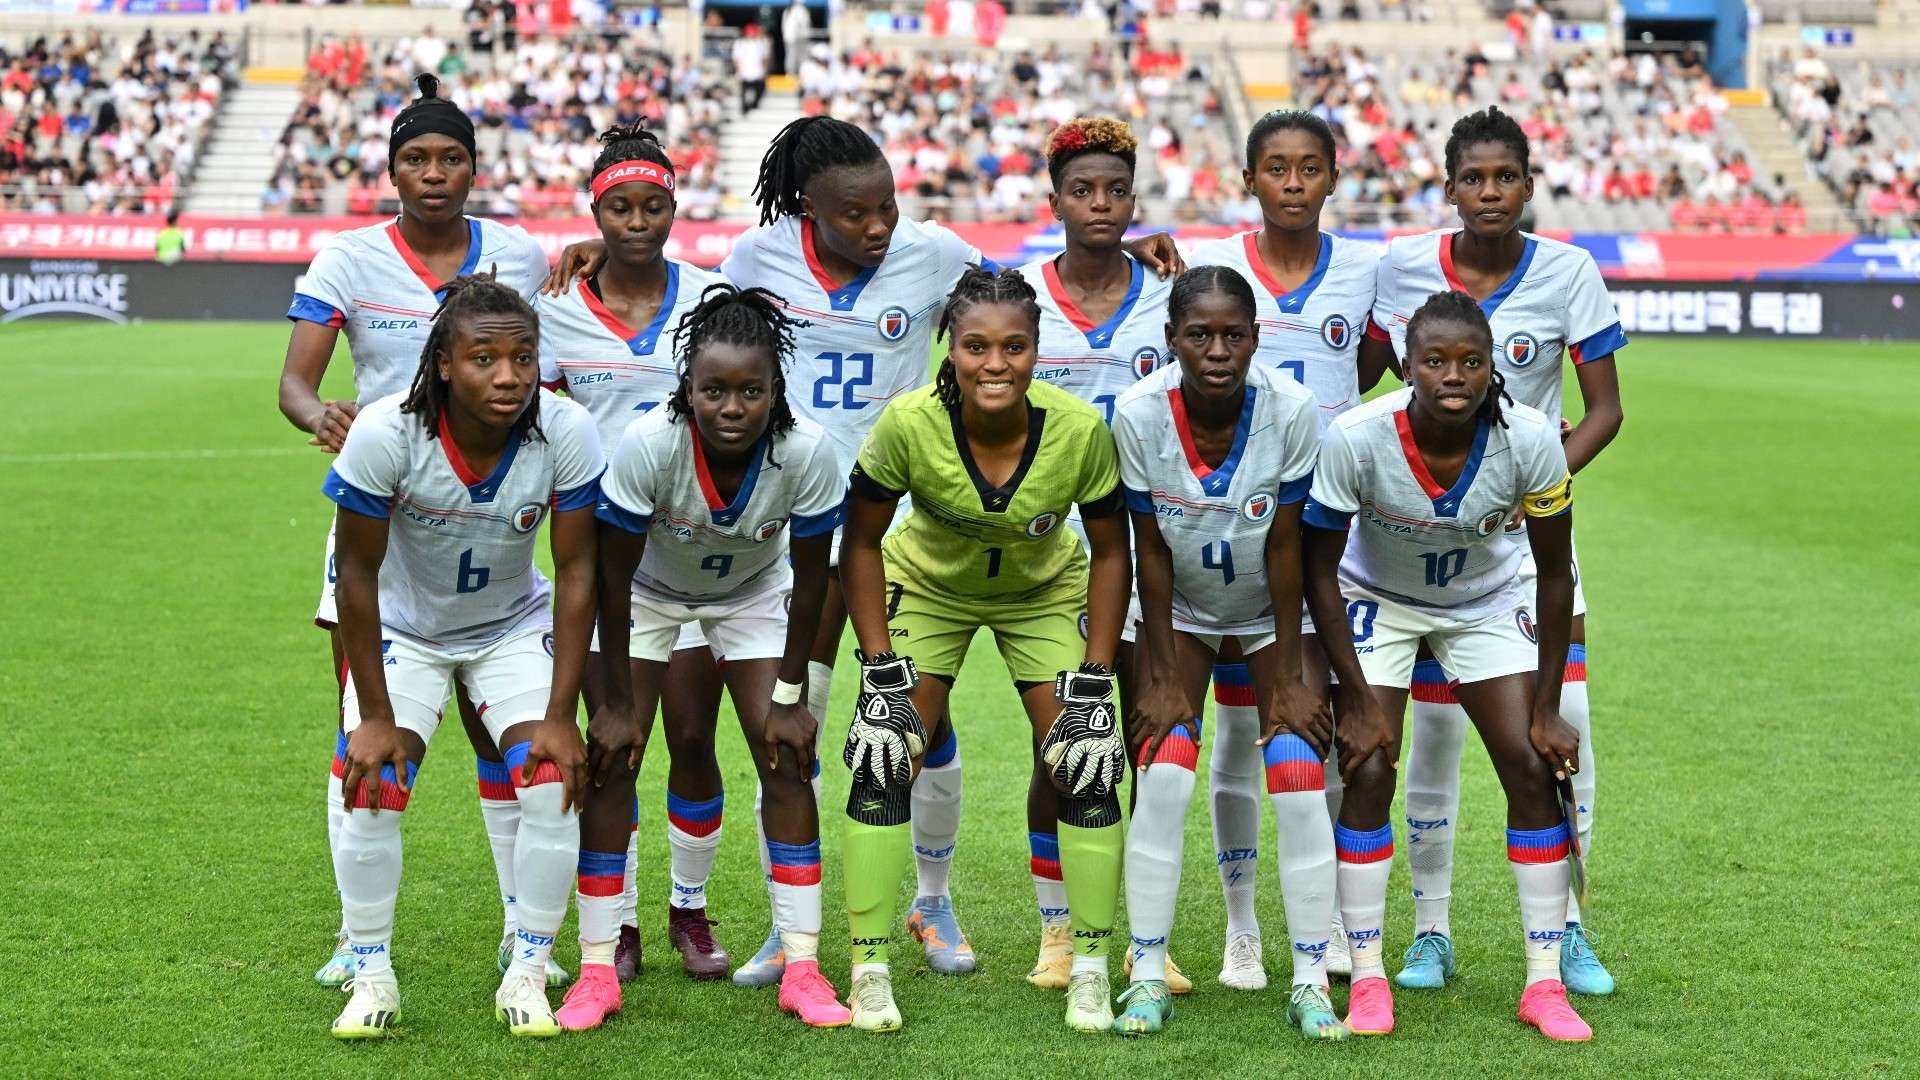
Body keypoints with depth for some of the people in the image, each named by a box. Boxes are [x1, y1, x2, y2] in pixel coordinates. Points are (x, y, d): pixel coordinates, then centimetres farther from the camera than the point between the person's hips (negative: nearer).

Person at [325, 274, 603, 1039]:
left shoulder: (567, 435, -26)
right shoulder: (385, 433, -30)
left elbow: (575, 572, -17)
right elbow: (358, 574, -20)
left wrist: (559, 714, -17)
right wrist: (375, 716, -17)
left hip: (514, 625, 1)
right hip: (402, 627, -1)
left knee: (554, 784, -13)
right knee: (371, 790, -14)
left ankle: (527, 974, 4)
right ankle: (371, 974, 6)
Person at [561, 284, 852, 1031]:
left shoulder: (806, 452, -33)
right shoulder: (649, 445, -36)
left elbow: (809, 580, -17)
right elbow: (613, 577, -23)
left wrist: (788, 695, -11)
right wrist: (618, 700, -17)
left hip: (751, 594, 1)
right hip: (648, 590, -1)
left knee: (787, 761, -7)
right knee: (612, 761, -9)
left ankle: (801, 966, 2)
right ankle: (596, 971, 0)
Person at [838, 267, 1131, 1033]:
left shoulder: (1081, 430, -30)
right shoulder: (909, 423, -32)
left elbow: (1110, 552, -13)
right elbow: (861, 543, -16)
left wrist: (1093, 685, -16)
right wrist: (881, 676, -19)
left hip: (1046, 591, 1)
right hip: (929, 584, 0)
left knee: (1081, 764, -9)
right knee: (885, 759, -12)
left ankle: (1090, 969, 8)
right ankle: (870, 969, 2)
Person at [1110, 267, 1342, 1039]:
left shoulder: (1290, 410, -26)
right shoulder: (1138, 415, -24)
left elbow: (1284, 548, -18)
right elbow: (1150, 552, -15)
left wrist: (1288, 678, -14)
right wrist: (1161, 678, -12)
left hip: (1271, 611, 0)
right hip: (1180, 610, 0)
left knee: (1299, 783, -10)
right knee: (1163, 776, -11)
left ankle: (1310, 983, 1)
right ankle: (1148, 977, 0)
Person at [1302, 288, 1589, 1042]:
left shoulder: (1530, 440, -28)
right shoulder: (1356, 438, -32)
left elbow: (1555, 573, -14)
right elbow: (1319, 568, -18)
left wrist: (1548, 709, -12)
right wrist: (1359, 699, -18)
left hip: (1486, 604, 2)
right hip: (1376, 600, -1)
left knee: (1535, 769, -7)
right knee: (1368, 773, -12)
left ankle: (1544, 982, 4)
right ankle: (1368, 979, 1)